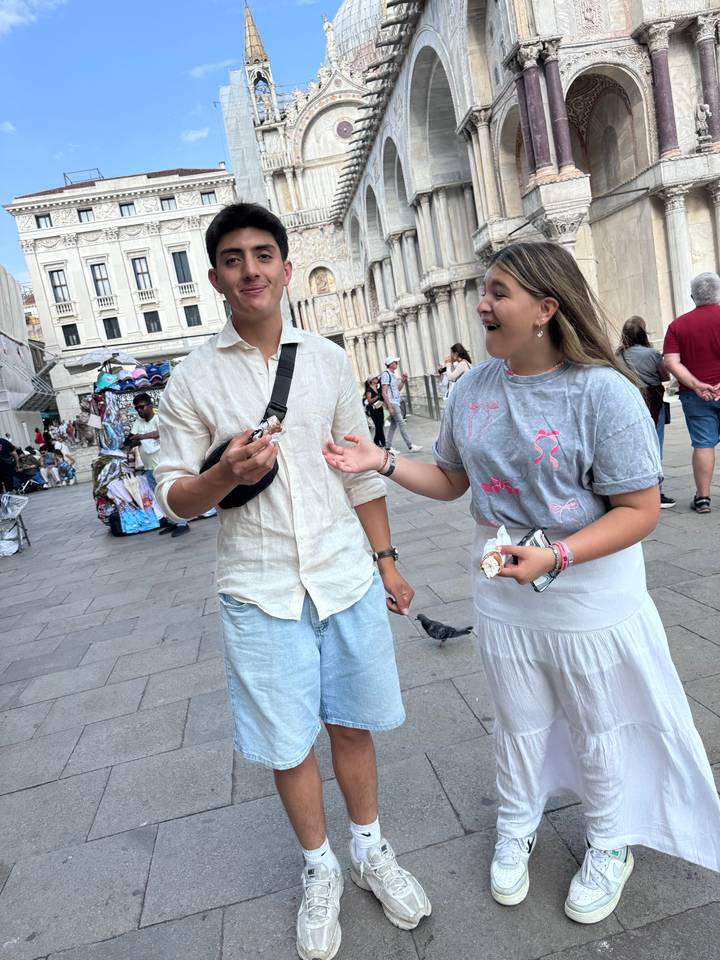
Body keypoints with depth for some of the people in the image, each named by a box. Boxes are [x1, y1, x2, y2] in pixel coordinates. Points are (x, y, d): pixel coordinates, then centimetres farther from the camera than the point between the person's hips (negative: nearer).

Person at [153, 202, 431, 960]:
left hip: (345, 578, 2)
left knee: (351, 725, 15)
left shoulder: (327, 359, 3)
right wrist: (227, 473, -24)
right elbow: (175, 498, -2)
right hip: (260, 591, -1)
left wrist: (386, 559, 9)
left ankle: (370, 850, 41)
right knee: (288, 745, 12)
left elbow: (361, 469, 8)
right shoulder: (193, 379, -4)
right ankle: (319, 869, 38)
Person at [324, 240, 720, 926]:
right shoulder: (472, 389, -4)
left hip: (591, 601, -4)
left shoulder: (602, 392, -20)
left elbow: (639, 510, -19)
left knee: (599, 728, 19)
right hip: (501, 595, 4)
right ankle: (516, 830, 49)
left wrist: (553, 558, -30)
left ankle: (610, 844, 47)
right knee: (517, 723, 23)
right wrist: (383, 462, -7)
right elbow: (450, 479, 7)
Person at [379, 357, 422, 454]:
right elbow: (384, 392, -16)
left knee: (393, 425, 9)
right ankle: (411, 446, -6)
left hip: (396, 403, 9)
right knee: (401, 424, -8)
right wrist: (389, 407, -21)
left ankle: (388, 447, 13)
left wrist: (403, 382, 7)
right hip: (392, 403, -9)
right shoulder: (386, 374, -11)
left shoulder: (392, 375, 17)